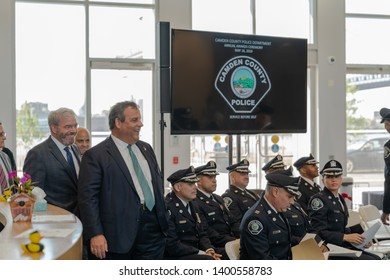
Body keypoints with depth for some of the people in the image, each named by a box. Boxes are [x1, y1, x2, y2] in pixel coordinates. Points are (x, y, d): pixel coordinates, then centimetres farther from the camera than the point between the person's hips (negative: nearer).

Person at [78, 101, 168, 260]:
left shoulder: (146, 149, 15)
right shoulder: (96, 155, -7)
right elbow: (88, 198, -11)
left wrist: (163, 216, 15)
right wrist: (95, 234, -18)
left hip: (153, 229, 6)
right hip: (118, 232, -6)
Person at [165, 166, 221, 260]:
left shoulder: (193, 204, 14)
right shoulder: (167, 208, -15)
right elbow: (171, 245, -19)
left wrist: (209, 250, -5)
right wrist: (202, 253, -18)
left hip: (195, 254, 9)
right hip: (175, 257, -9)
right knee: (209, 260, -31)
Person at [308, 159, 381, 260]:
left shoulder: (340, 199, 18)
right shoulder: (318, 199, -9)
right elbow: (319, 232, -15)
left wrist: (360, 238, 4)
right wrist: (346, 237, -20)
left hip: (343, 246, 8)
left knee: (377, 258, -6)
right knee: (370, 260, -18)